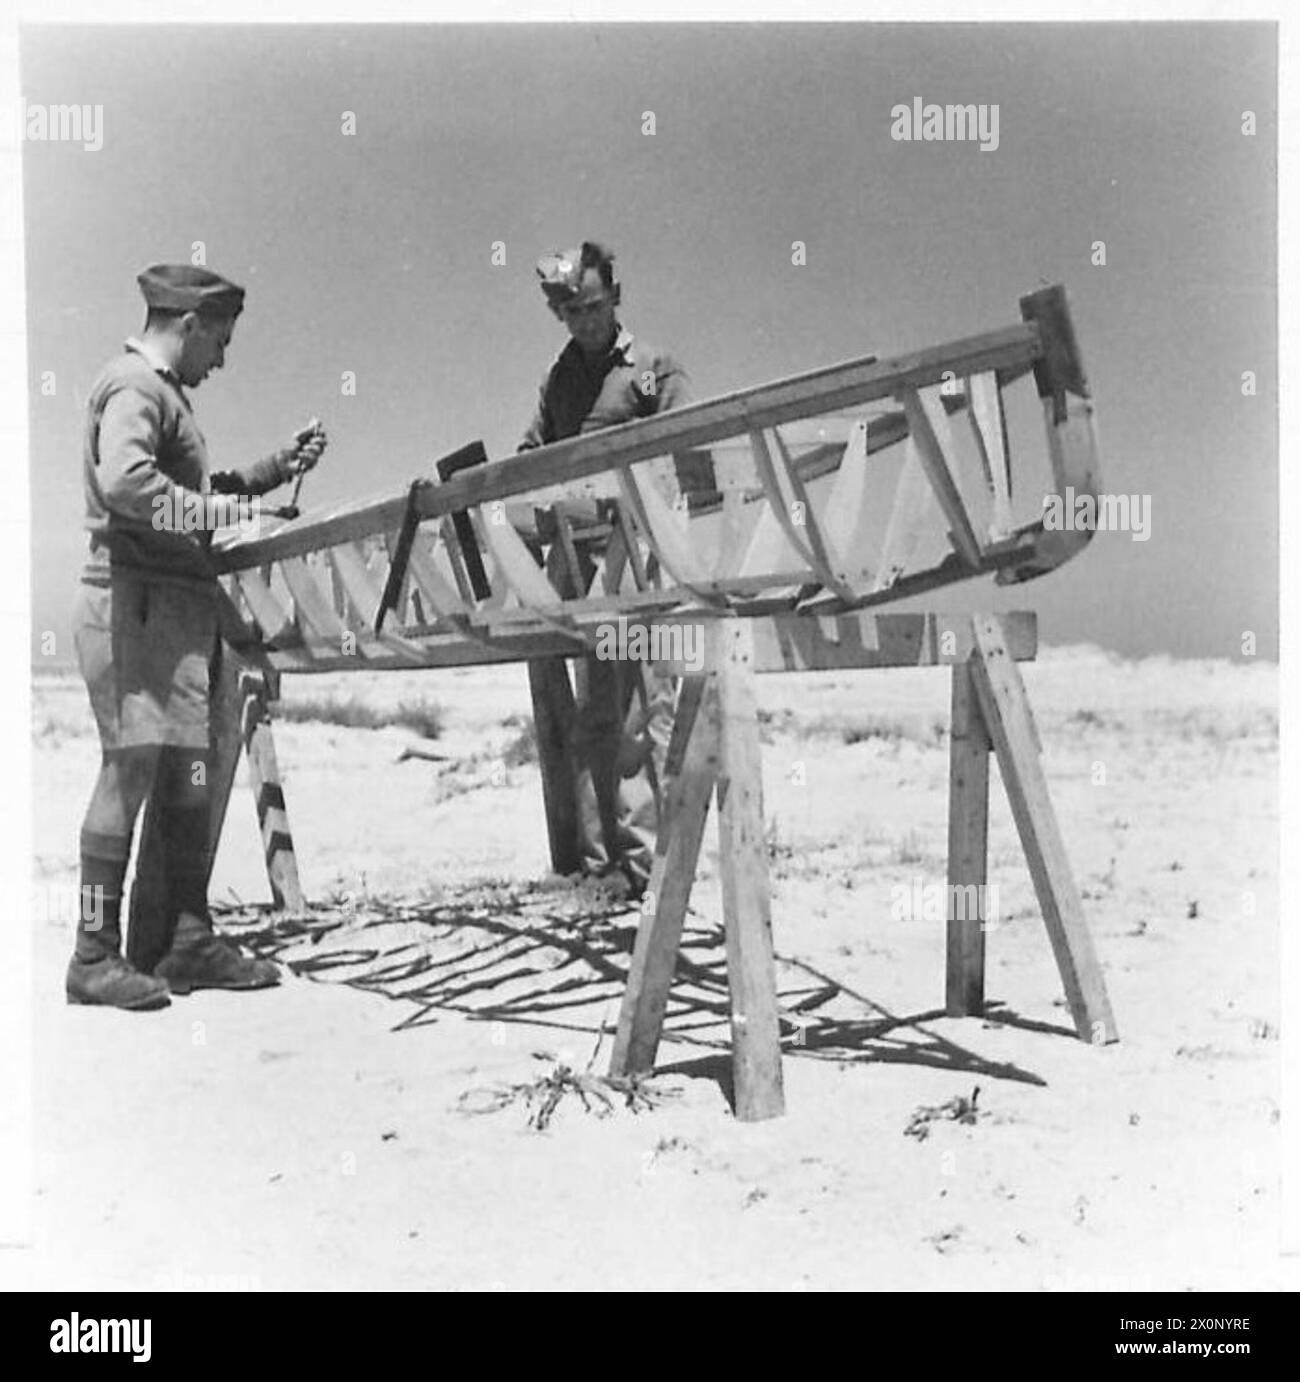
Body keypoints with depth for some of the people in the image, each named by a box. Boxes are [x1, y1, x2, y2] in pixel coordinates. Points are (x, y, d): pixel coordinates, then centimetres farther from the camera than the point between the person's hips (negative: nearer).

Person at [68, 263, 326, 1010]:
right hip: (136, 597, -10)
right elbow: (125, 482, -24)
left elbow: (195, 490, 28)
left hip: (182, 601, 10)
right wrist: (222, 511, -20)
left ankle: (192, 942, 13)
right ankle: (96, 955, -7)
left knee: (189, 774, 8)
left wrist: (276, 468, 20)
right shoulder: (133, 386, -7)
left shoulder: (166, 395, 24)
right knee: (133, 764, -11)